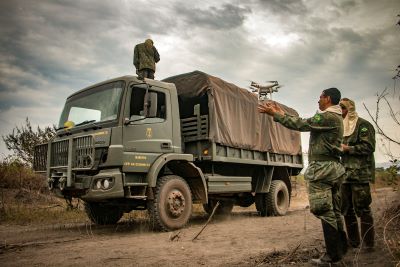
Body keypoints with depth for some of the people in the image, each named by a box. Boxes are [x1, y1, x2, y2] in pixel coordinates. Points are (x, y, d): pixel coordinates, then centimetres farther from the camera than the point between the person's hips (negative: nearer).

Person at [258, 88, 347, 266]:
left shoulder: (329, 117, -12)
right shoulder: (332, 118, 20)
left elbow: (301, 125, -18)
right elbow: (304, 124, 21)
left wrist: (275, 114, -13)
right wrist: (281, 113, 21)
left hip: (322, 169, -10)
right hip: (332, 168, 10)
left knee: (325, 212, -6)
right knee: (333, 212, 15)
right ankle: (340, 250, 24)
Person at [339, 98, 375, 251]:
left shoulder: (363, 125, -3)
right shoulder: (342, 127, 20)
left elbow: (369, 147, -13)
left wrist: (347, 148, -16)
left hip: (360, 173, -7)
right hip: (345, 173, 8)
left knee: (362, 208, -6)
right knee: (346, 208, 9)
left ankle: (368, 243, 3)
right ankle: (353, 241, 20)